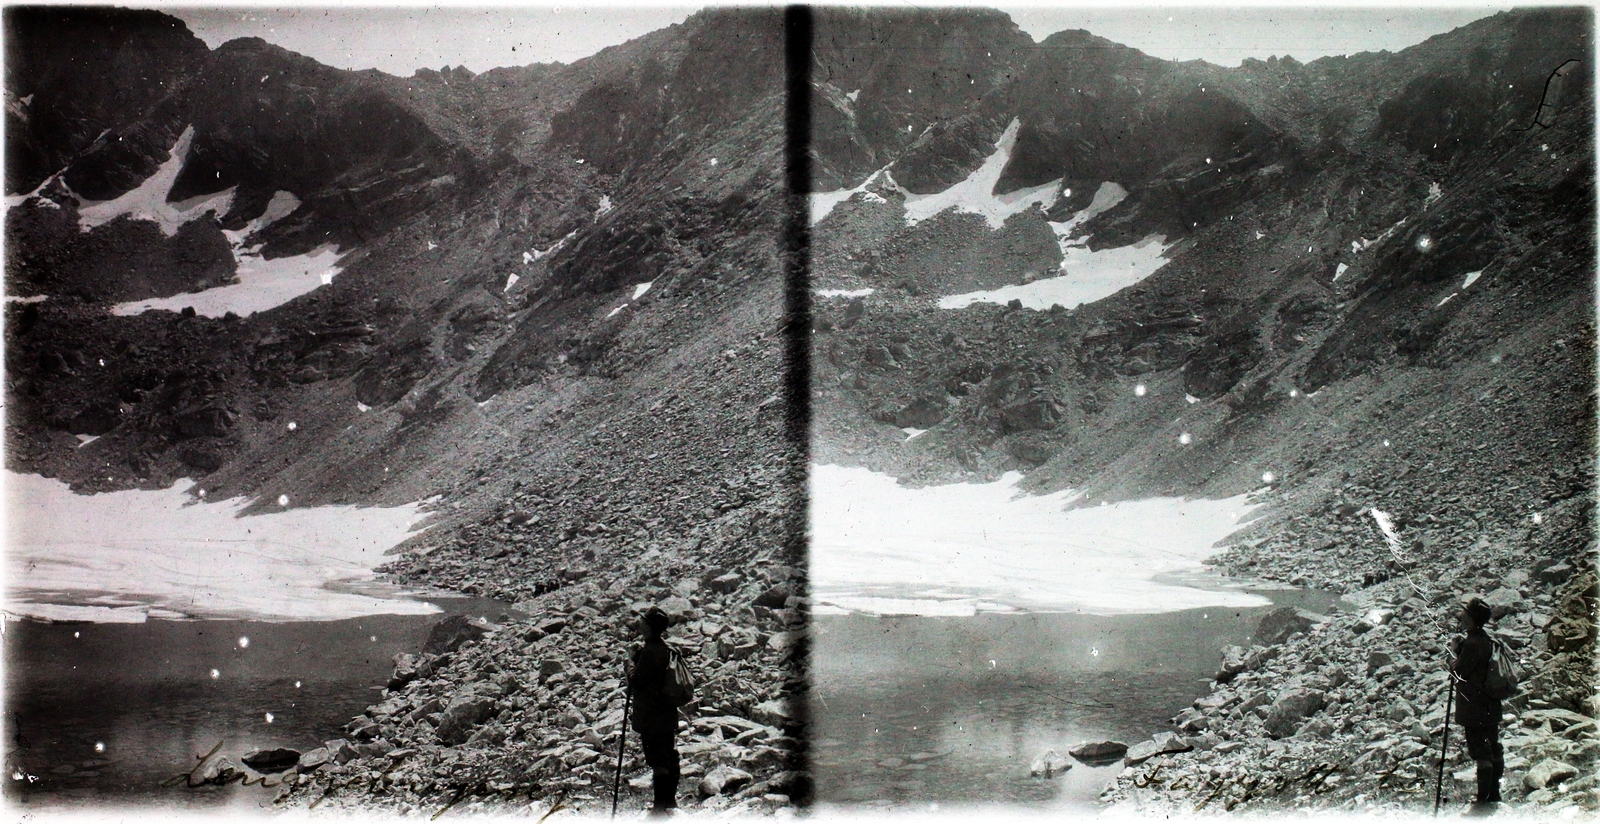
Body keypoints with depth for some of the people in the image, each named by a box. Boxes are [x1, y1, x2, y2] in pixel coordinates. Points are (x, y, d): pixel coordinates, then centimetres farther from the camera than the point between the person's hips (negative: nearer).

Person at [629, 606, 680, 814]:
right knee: (669, 756, 16)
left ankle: (661, 804, -3)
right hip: (668, 713, 9)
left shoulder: (650, 651, -21)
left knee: (657, 760, -5)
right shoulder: (666, 648, 8)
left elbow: (637, 680, -18)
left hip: (651, 715, -9)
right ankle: (670, 799, 26)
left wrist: (630, 677, 1)